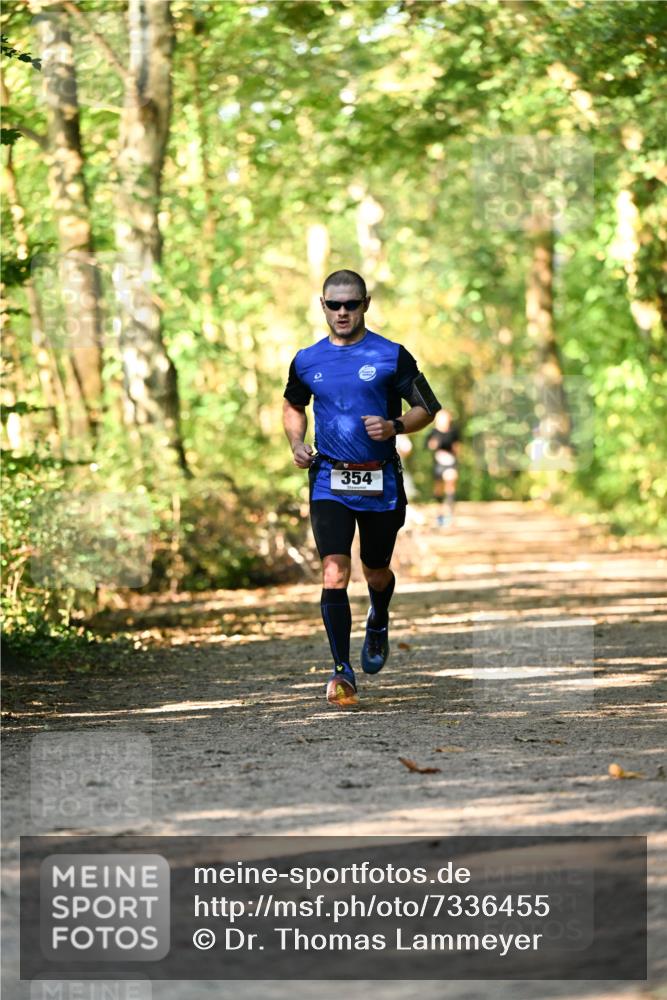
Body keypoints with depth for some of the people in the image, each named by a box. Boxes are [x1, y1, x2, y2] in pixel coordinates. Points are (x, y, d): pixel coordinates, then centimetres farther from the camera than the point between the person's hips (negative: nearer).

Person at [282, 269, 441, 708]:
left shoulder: (392, 356, -3)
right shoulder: (307, 361, 5)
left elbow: (428, 408, 3)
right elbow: (293, 406, 24)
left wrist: (395, 427, -16)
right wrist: (297, 444, 5)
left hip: (380, 482, 0)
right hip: (329, 481, 1)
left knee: (376, 574, 14)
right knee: (334, 574, -15)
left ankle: (379, 624, 49)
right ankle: (343, 672, -10)